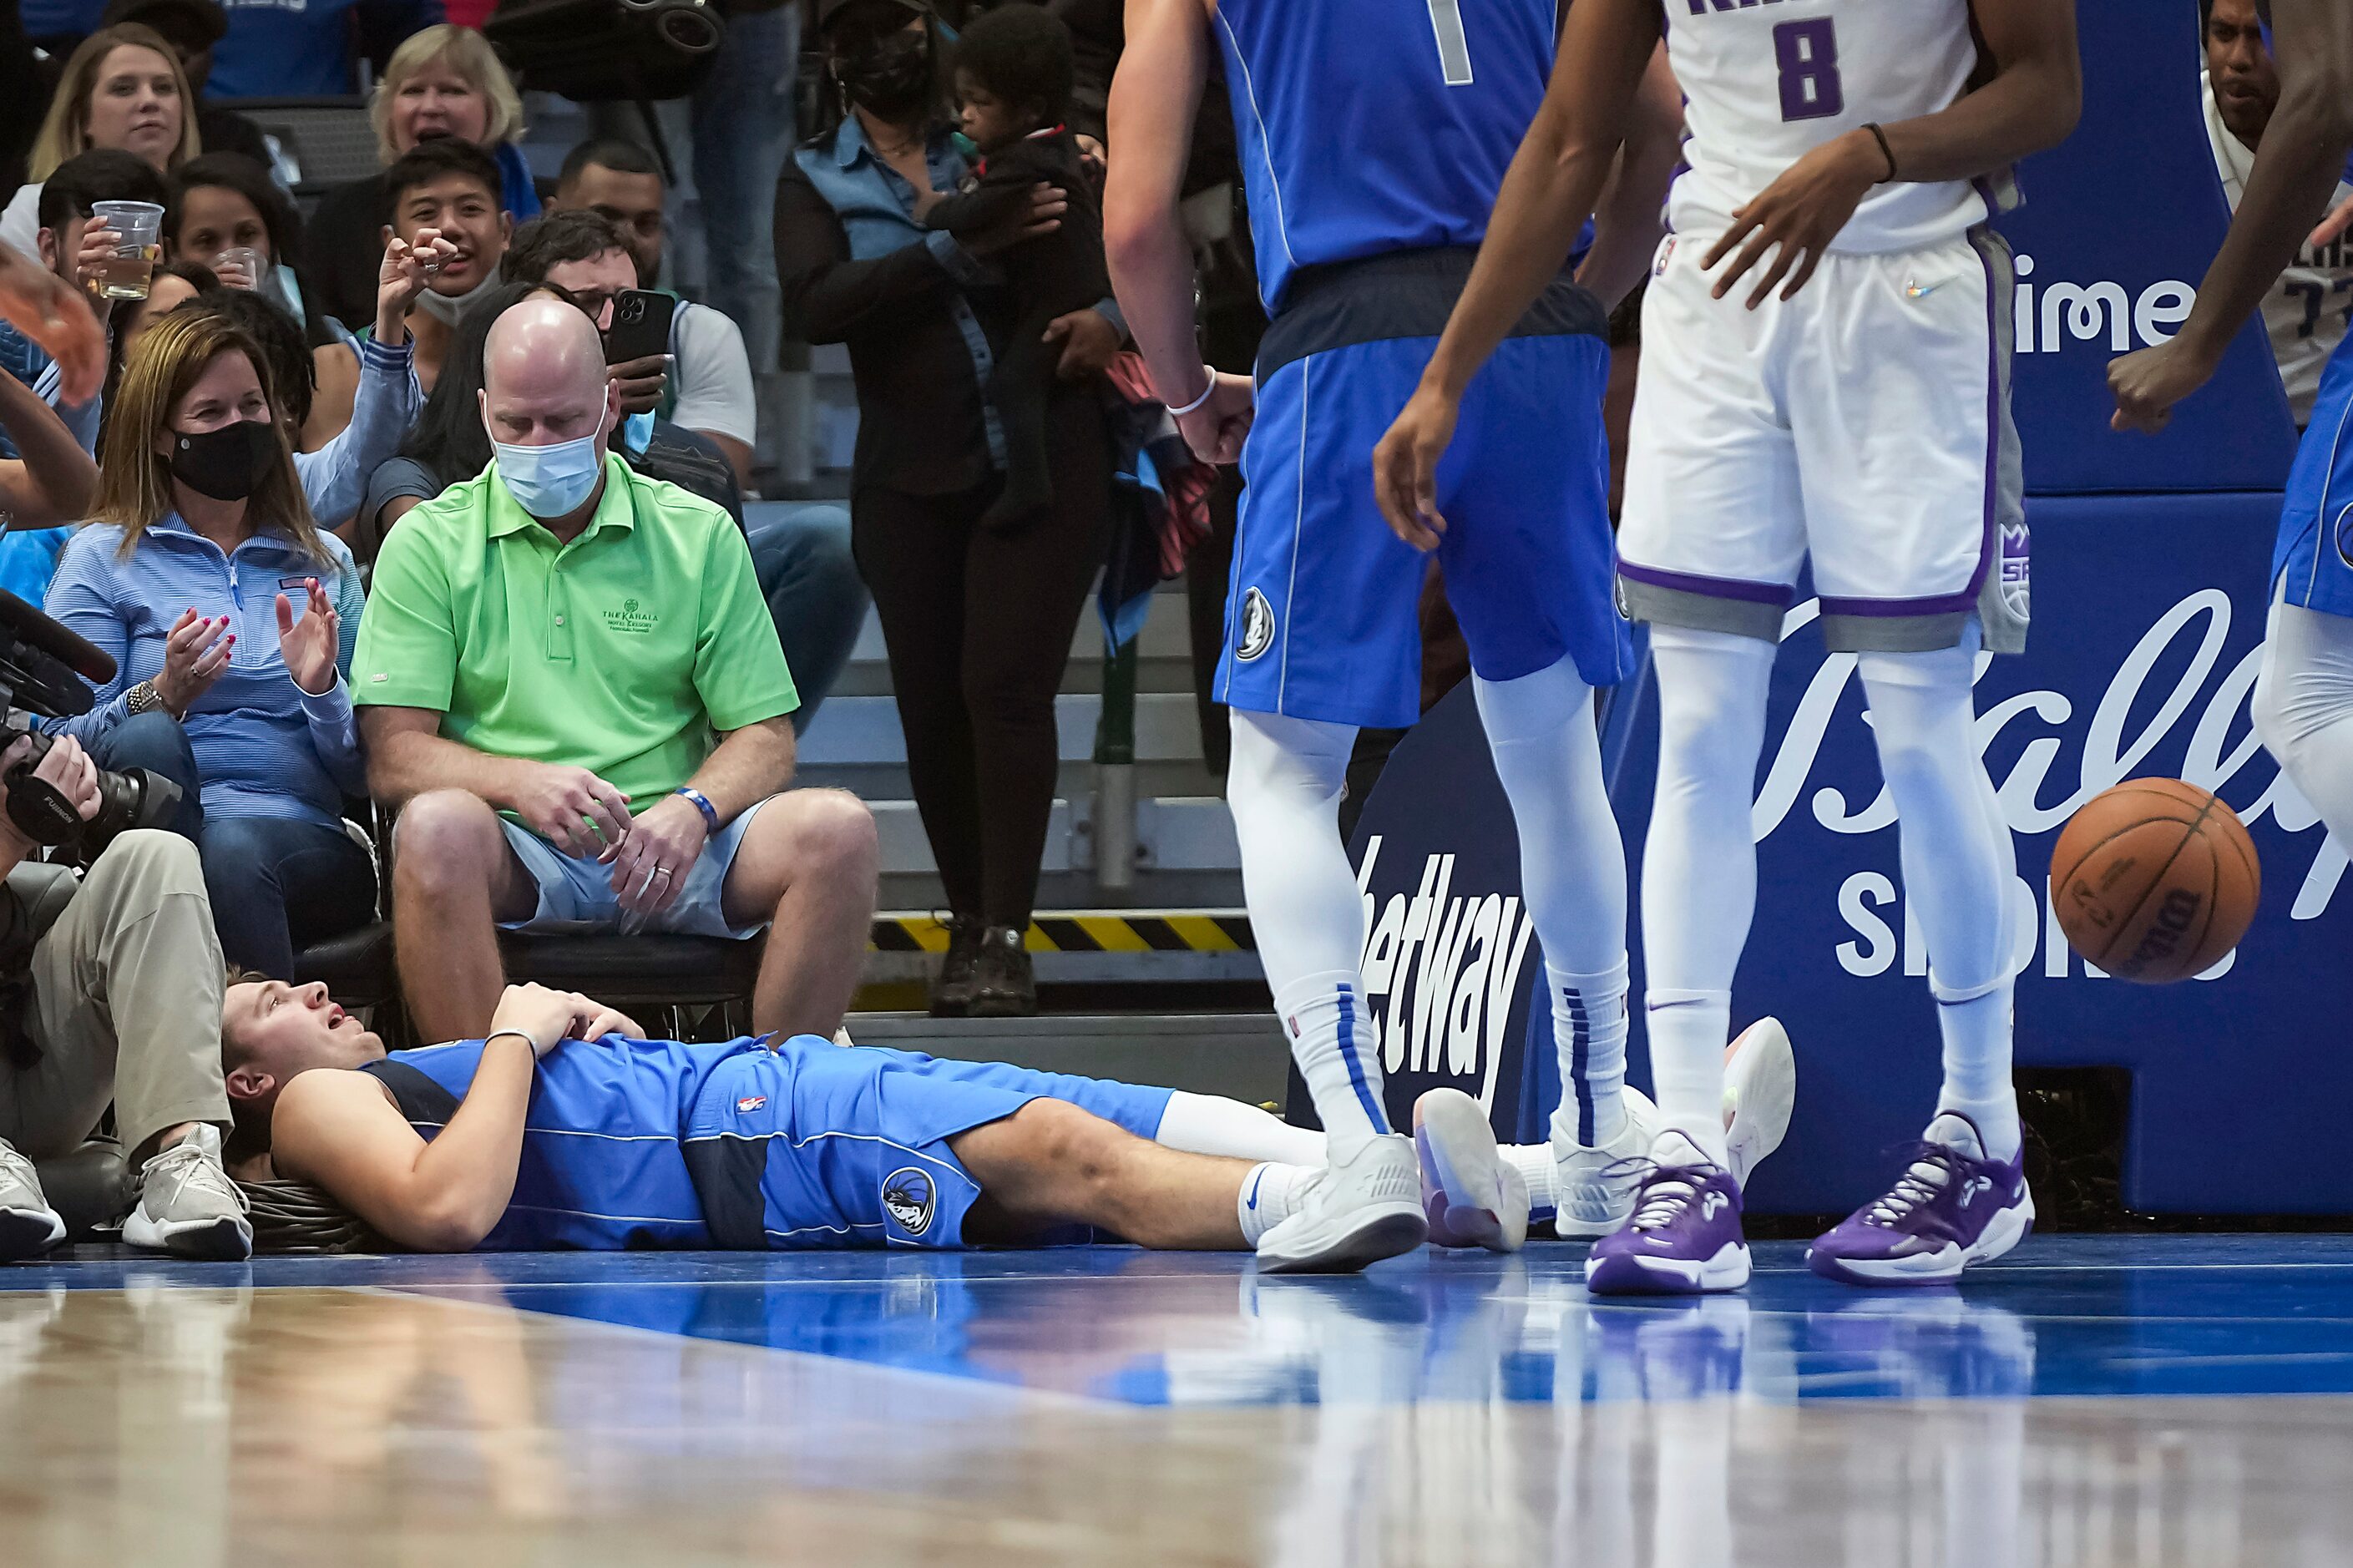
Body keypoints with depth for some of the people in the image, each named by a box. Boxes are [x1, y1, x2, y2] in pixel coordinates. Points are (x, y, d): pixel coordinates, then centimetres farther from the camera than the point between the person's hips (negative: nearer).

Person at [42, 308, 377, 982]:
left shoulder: (325, 564, 21)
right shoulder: (101, 558, 13)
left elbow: (366, 773, 15)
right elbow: (62, 742, 0)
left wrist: (320, 687, -5)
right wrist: (161, 696, -18)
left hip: (307, 842, 1)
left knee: (234, 849, -37)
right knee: (147, 738, -36)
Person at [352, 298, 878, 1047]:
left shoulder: (700, 536, 14)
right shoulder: (429, 544, 9)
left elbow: (764, 738, 10)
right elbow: (394, 756, 0)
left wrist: (692, 809, -14)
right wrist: (523, 782, -20)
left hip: (671, 849, 2)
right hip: (513, 859, -2)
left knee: (837, 828, -25)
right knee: (439, 826, -36)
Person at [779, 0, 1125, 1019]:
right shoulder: (815, 183, 5)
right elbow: (815, 305, -15)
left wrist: (1113, 312, -10)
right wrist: (963, 251, -24)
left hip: (1044, 462, -2)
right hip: (911, 478, 2)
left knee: (1004, 688, -13)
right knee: (933, 707, 3)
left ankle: (1005, 942, -14)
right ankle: (967, 923, 19)